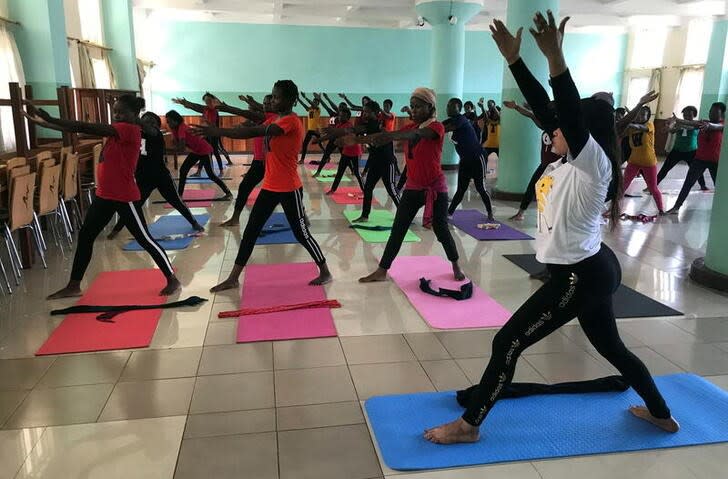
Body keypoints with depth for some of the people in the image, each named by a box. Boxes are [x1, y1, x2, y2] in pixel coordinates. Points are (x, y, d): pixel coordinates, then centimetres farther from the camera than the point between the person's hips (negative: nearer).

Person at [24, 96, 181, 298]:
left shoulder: (131, 130, -15)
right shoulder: (115, 131, 12)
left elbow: (89, 128, -21)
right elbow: (85, 129, 7)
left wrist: (50, 120, -20)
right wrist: (45, 121, -1)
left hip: (124, 197, -9)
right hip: (104, 195, 9)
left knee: (145, 239, -1)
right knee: (85, 236, 11)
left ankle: (172, 279, 12)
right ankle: (73, 286, 22)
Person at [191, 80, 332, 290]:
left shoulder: (291, 121, -18)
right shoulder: (274, 120, 13)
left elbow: (255, 132, -27)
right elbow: (253, 132, 5)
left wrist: (216, 131, -30)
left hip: (289, 189, -9)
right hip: (269, 187, 9)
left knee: (301, 234, 2)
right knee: (250, 231, 7)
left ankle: (325, 272, 21)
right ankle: (233, 279, 13)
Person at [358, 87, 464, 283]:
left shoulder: (437, 127, -13)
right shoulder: (411, 127, 9)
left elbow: (417, 134, -34)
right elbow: (390, 136, -2)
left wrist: (389, 136, -51)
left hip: (435, 188, -5)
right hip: (412, 187, 5)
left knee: (440, 229, 4)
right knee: (397, 229, 2)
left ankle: (456, 266, 27)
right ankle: (381, 271, 6)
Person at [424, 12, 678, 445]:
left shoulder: (594, 164, -18)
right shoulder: (572, 162, 5)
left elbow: (572, 115, -36)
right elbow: (543, 108, 3)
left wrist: (555, 57, -46)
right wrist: (513, 57, 0)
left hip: (580, 276, -10)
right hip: (593, 269, 10)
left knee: (507, 344, -4)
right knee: (612, 347, 25)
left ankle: (468, 426, 8)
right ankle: (662, 415, 44)